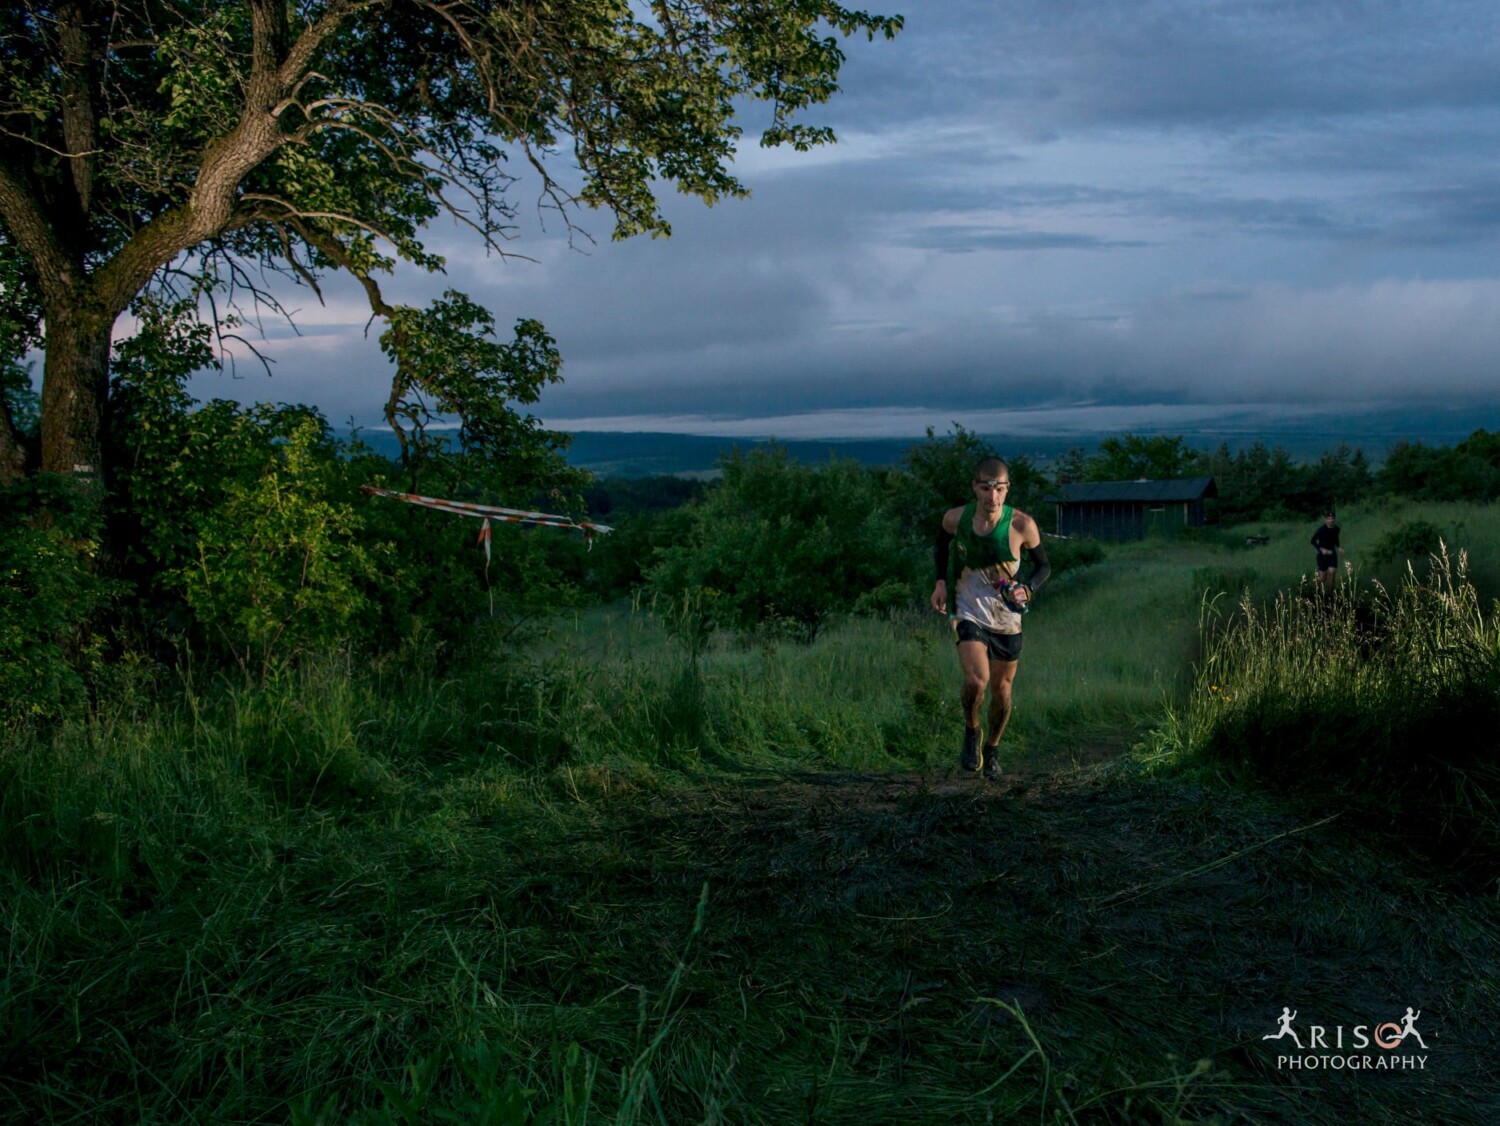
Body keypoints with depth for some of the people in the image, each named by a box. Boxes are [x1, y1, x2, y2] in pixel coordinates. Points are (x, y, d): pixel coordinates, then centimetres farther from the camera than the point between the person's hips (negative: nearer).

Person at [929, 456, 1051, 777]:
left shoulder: (1022, 525, -16)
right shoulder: (956, 518, -13)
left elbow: (1043, 564, 0)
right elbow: (941, 544, 12)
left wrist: (1027, 589, -19)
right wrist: (941, 581, -1)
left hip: (1007, 618, 1)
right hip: (969, 614, -1)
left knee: (1001, 689, 11)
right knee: (976, 681, -22)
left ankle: (992, 748, 38)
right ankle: (971, 732, 9)